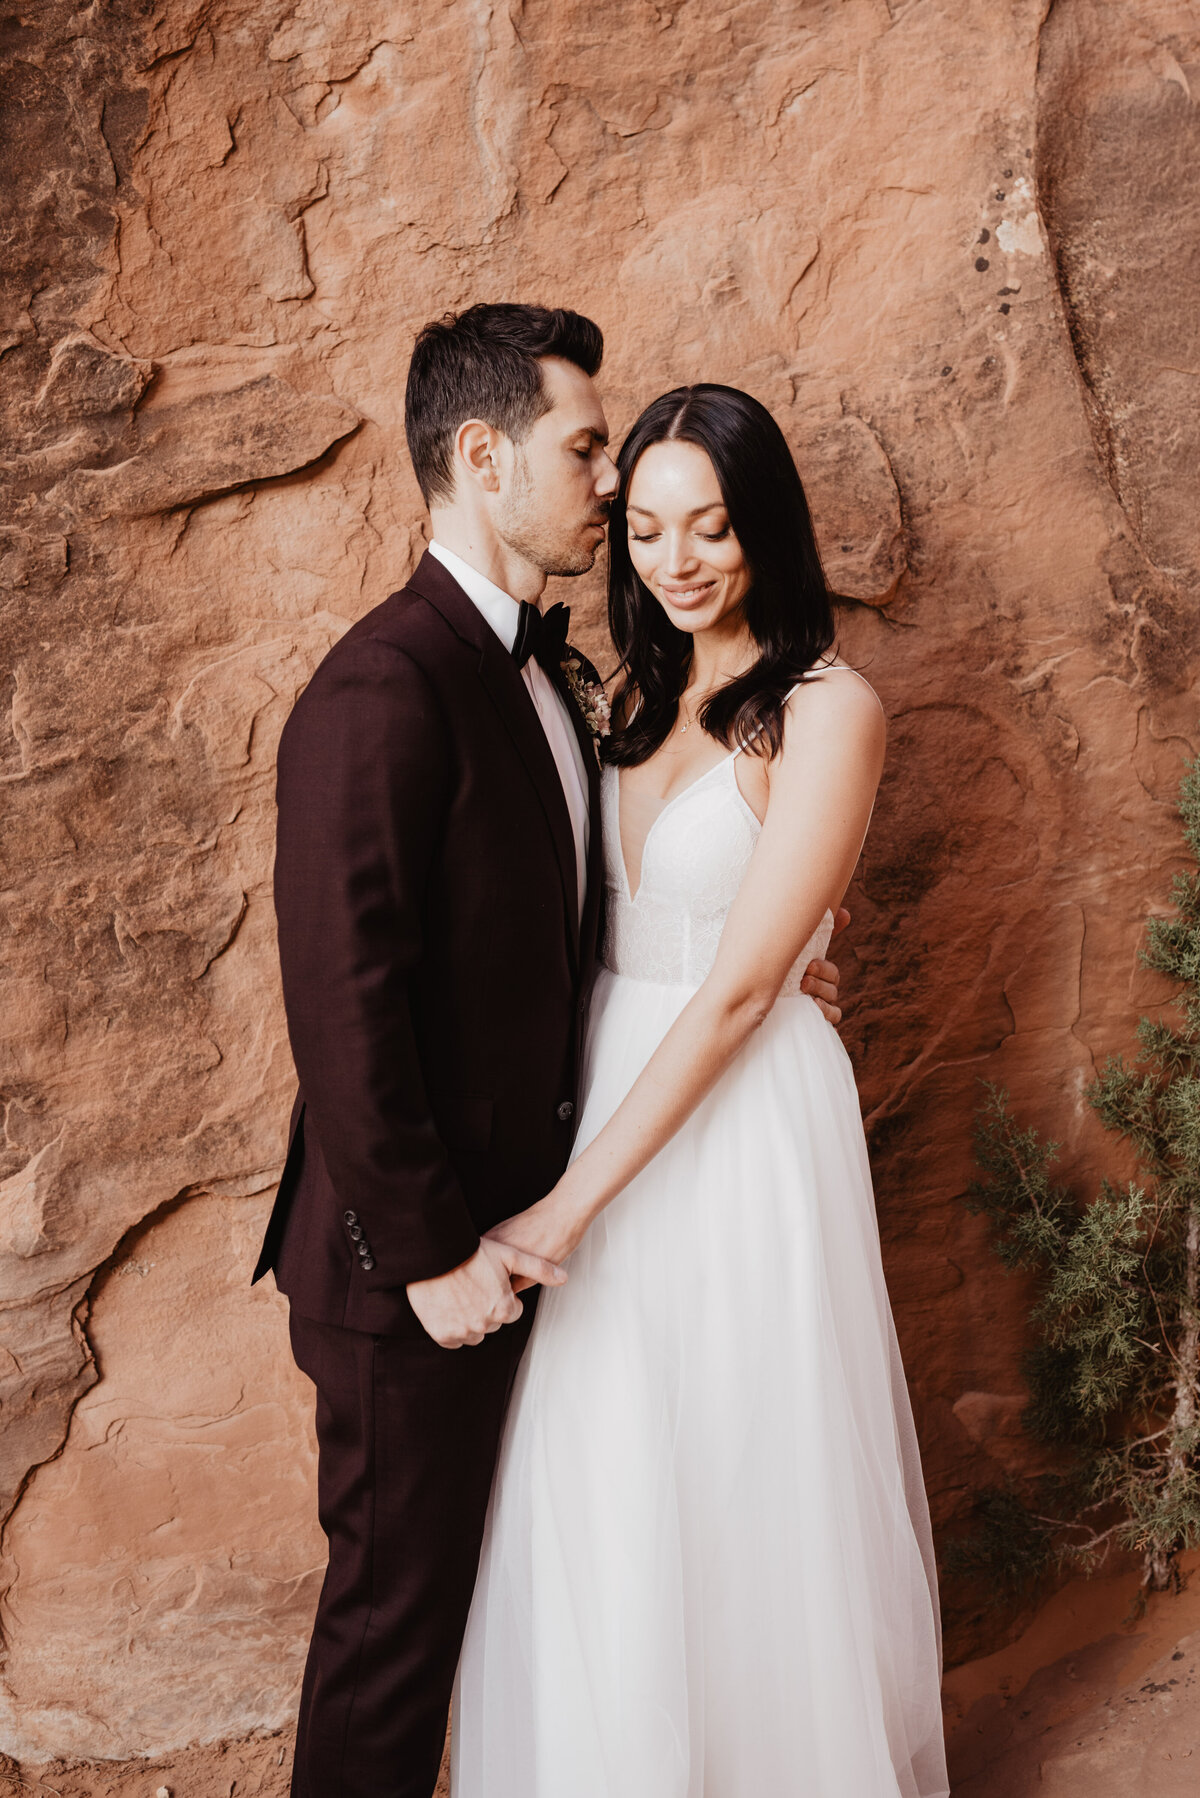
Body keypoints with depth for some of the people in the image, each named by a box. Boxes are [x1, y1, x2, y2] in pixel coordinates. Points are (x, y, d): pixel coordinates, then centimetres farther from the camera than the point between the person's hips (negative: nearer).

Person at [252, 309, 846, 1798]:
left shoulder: (543, 671, 8)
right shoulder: (383, 691, -22)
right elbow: (343, 1008, -24)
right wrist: (429, 1255, -19)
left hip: (515, 1221, 8)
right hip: (414, 1273, -8)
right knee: (398, 1604, 10)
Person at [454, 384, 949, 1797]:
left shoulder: (826, 710, -12)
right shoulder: (646, 692, 9)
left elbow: (740, 985, -18)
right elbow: (616, 921, 10)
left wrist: (571, 1202, -20)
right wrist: (567, 1187, 1)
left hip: (743, 1121, -6)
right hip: (611, 1085, 6)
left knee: (742, 1493, 8)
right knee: (597, 1498, 13)